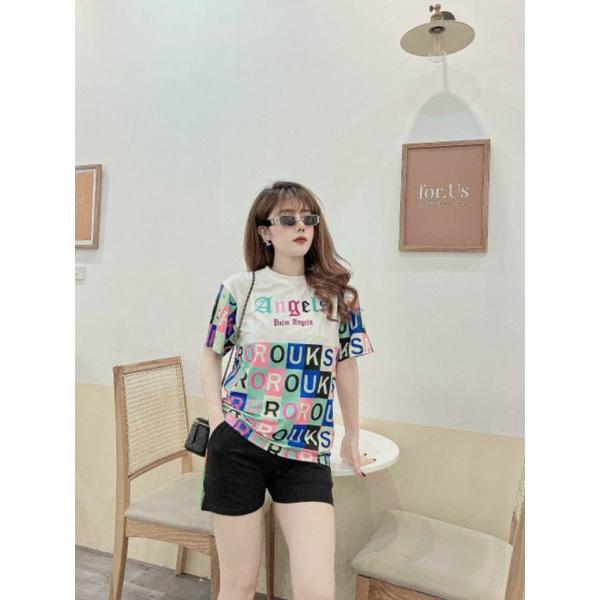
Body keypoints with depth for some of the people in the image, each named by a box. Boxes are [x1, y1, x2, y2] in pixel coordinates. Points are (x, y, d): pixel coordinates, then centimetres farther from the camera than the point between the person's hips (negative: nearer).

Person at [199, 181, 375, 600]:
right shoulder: (239, 288, 0)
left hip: (306, 454, 1)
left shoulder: (337, 293, 3)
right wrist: (217, 422, 0)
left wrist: (352, 439, 18)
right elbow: (212, 356, 11)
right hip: (238, 445, 0)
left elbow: (346, 366, 12)